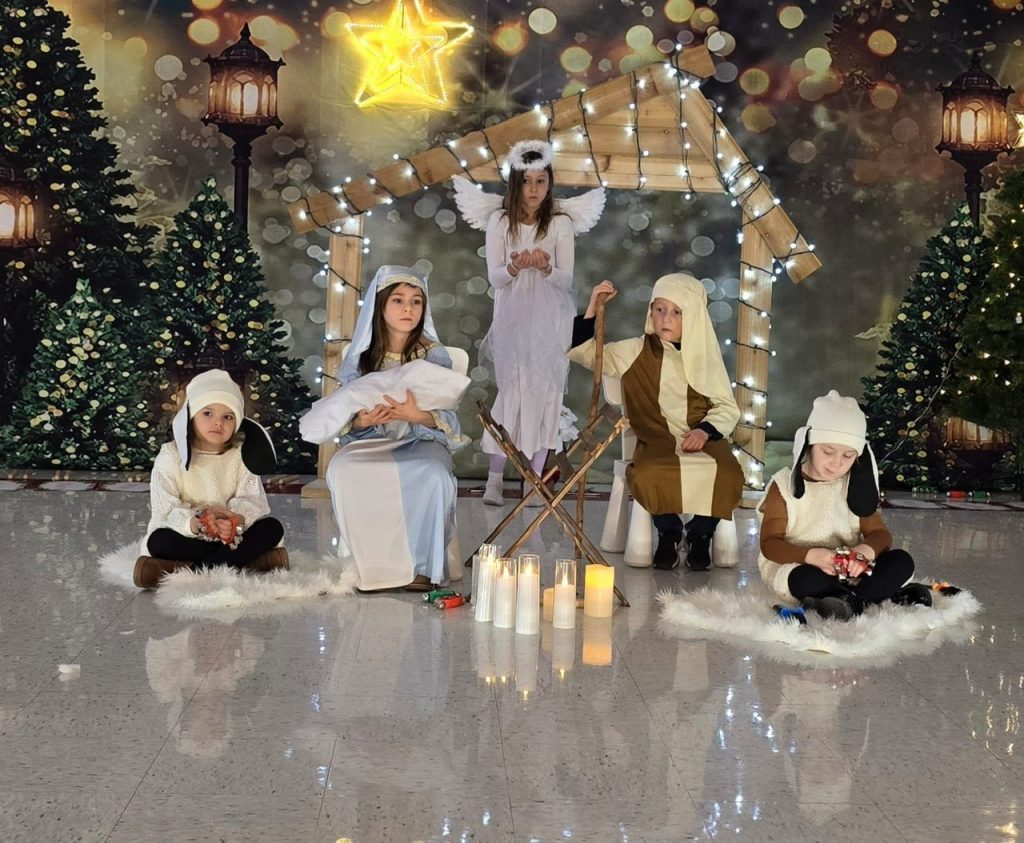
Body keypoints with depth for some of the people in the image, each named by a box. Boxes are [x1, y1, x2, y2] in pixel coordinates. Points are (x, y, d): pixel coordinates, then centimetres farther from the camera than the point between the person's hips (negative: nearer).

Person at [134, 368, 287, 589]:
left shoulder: (241, 455, 1)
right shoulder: (171, 456, -6)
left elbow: (251, 499, -10)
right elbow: (165, 509, -16)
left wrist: (237, 520, -35)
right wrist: (194, 523, -38)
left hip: (233, 534, 2)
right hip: (188, 538, -2)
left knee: (272, 528, -23)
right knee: (159, 541, -32)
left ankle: (188, 571, -28)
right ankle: (252, 561, -30)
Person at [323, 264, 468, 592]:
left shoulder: (434, 355, 0)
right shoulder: (360, 357, 3)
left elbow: (448, 420, -6)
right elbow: (345, 423, 2)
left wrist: (417, 415, -28)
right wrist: (361, 420, -23)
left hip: (422, 441, -1)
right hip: (372, 442, 1)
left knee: (433, 475, -36)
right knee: (342, 471, -32)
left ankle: (422, 566, -16)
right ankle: (371, 565, -17)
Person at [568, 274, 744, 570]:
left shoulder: (705, 356, 12)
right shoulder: (635, 351, 9)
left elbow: (728, 408, 10)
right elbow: (580, 351, 7)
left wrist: (705, 430, -10)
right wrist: (592, 309, -3)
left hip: (703, 440, 1)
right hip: (656, 442, -1)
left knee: (727, 476, -31)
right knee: (648, 476, -36)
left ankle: (700, 535, 0)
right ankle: (669, 532, -3)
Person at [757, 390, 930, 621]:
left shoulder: (856, 487, 7)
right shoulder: (784, 486, -5)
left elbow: (880, 533, 3)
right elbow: (770, 543, -10)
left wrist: (866, 550, -23)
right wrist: (811, 556, -30)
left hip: (849, 571, 4)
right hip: (797, 566, -4)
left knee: (902, 561, -17)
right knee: (805, 579, -38)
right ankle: (894, 596, -25)